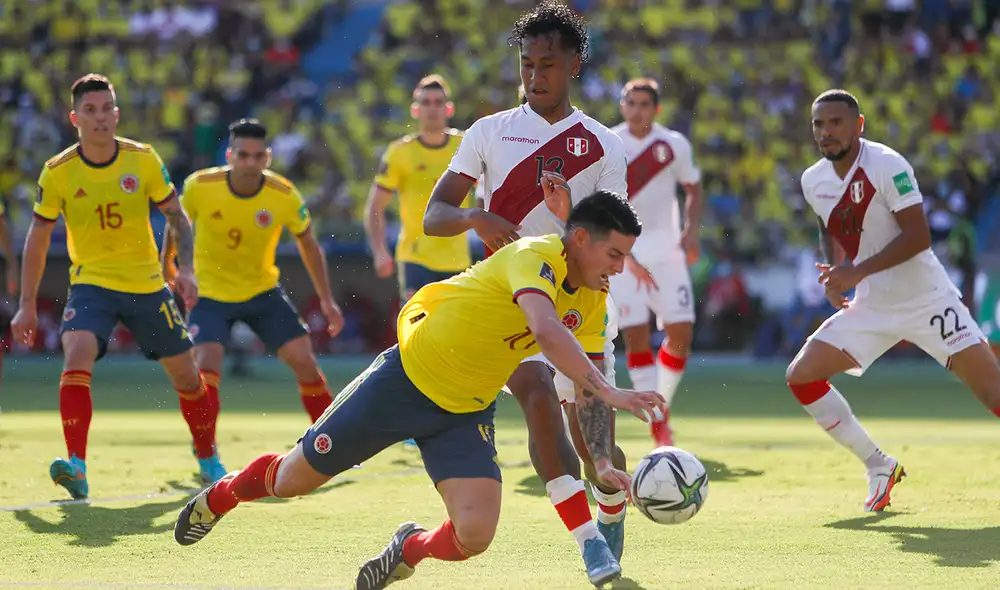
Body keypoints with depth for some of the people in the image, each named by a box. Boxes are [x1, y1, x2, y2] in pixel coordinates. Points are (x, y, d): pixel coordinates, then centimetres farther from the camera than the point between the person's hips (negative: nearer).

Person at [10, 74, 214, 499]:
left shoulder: (143, 160, -6)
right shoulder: (58, 172, -8)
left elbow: (176, 216, 4)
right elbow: (37, 238, 2)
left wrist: (186, 269, -10)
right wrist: (27, 305, 0)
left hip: (147, 284, 2)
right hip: (91, 283, -2)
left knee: (185, 373, 9)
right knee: (76, 357, -28)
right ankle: (77, 467, -33)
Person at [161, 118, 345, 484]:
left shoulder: (284, 196, -17)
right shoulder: (200, 187, -20)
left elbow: (308, 244, -1)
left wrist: (326, 300, -1)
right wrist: (166, 272, 8)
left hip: (263, 290, 2)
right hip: (210, 293, -2)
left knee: (303, 358, -6)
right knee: (206, 365, -19)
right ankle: (207, 460, -5)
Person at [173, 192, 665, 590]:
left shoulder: (592, 301, -2)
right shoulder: (534, 258, -26)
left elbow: (584, 387, 7)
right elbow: (548, 332, -44)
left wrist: (600, 460, -4)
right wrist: (607, 391, -49)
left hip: (467, 411, 6)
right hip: (409, 374, -6)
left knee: (474, 536, -15)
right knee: (293, 480, 9)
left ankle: (412, 549, 21)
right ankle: (220, 496, 43)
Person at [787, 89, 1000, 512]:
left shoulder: (887, 166, -18)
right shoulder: (813, 181, 2)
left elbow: (918, 236, -22)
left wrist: (856, 272, -26)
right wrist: (833, 275, 5)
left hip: (926, 298, -6)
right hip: (871, 307, 6)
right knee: (801, 375, -5)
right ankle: (879, 468, 6)